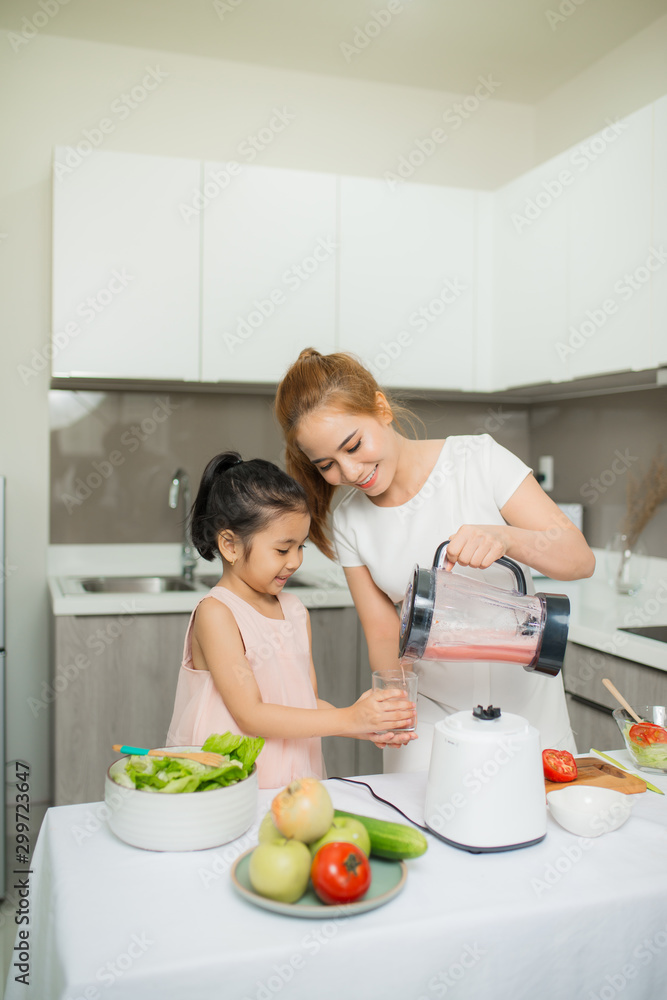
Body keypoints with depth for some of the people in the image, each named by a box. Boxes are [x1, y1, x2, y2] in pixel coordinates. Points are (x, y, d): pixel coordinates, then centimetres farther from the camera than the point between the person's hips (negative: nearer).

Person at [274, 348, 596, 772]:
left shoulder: (478, 458, -13)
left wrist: (504, 538, -34)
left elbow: (581, 558, -15)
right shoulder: (349, 521, -3)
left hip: (523, 695, -1)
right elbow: (383, 633, 0)